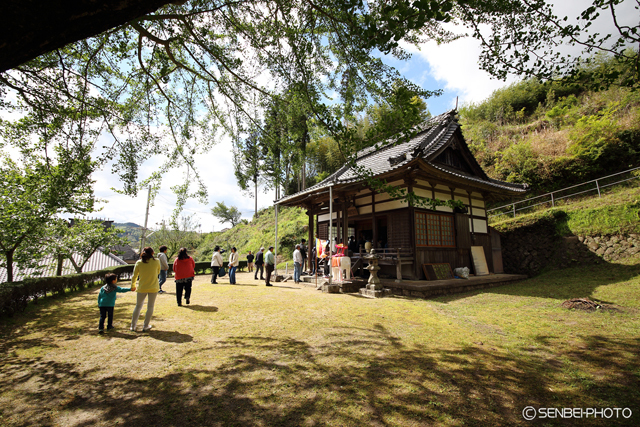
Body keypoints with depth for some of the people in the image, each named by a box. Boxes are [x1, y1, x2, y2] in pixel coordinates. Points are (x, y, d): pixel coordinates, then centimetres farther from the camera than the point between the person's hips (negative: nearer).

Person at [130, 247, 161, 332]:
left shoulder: (139, 263, -4)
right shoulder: (156, 261, -8)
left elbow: (134, 276, 3)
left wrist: (133, 286, 18)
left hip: (142, 288, 2)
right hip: (153, 288, -1)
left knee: (138, 306, 16)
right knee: (150, 306, 8)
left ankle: (133, 326, 24)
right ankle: (145, 326, 14)